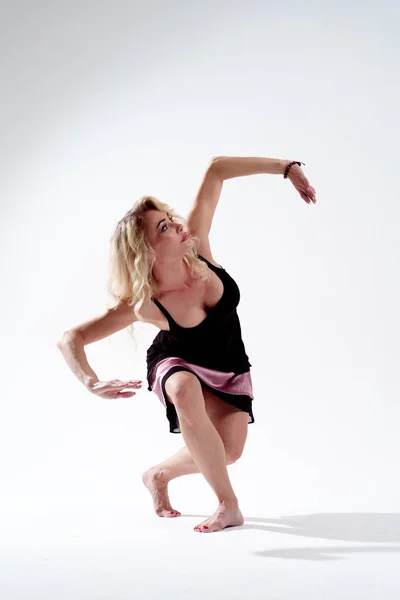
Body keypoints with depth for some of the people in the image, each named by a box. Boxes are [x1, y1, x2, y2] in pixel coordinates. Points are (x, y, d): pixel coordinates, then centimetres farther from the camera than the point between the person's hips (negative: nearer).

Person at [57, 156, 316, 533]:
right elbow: (70, 339, -32)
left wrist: (286, 167, -22)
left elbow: (216, 169, -22)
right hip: (177, 363, -3)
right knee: (186, 393, -39)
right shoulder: (143, 305, -34)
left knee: (227, 451, -13)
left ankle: (159, 475, 19)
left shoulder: (196, 243, -28)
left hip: (229, 366, 4)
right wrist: (92, 384, -47)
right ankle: (228, 506, -25)